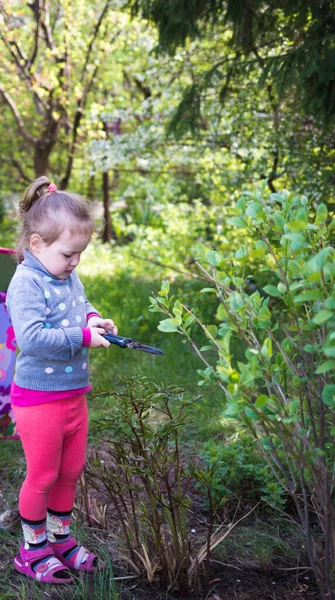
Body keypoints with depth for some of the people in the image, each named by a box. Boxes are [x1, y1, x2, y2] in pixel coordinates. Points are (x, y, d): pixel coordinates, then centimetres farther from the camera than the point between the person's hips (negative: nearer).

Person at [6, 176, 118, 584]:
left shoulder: (69, 277, 5)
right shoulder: (26, 283, -19)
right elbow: (31, 338, -30)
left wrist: (95, 320, 2)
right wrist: (83, 336, -26)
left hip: (74, 394, 8)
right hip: (39, 399, -8)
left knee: (71, 471, 17)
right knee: (42, 475, 6)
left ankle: (59, 539, 36)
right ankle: (33, 550, 26)